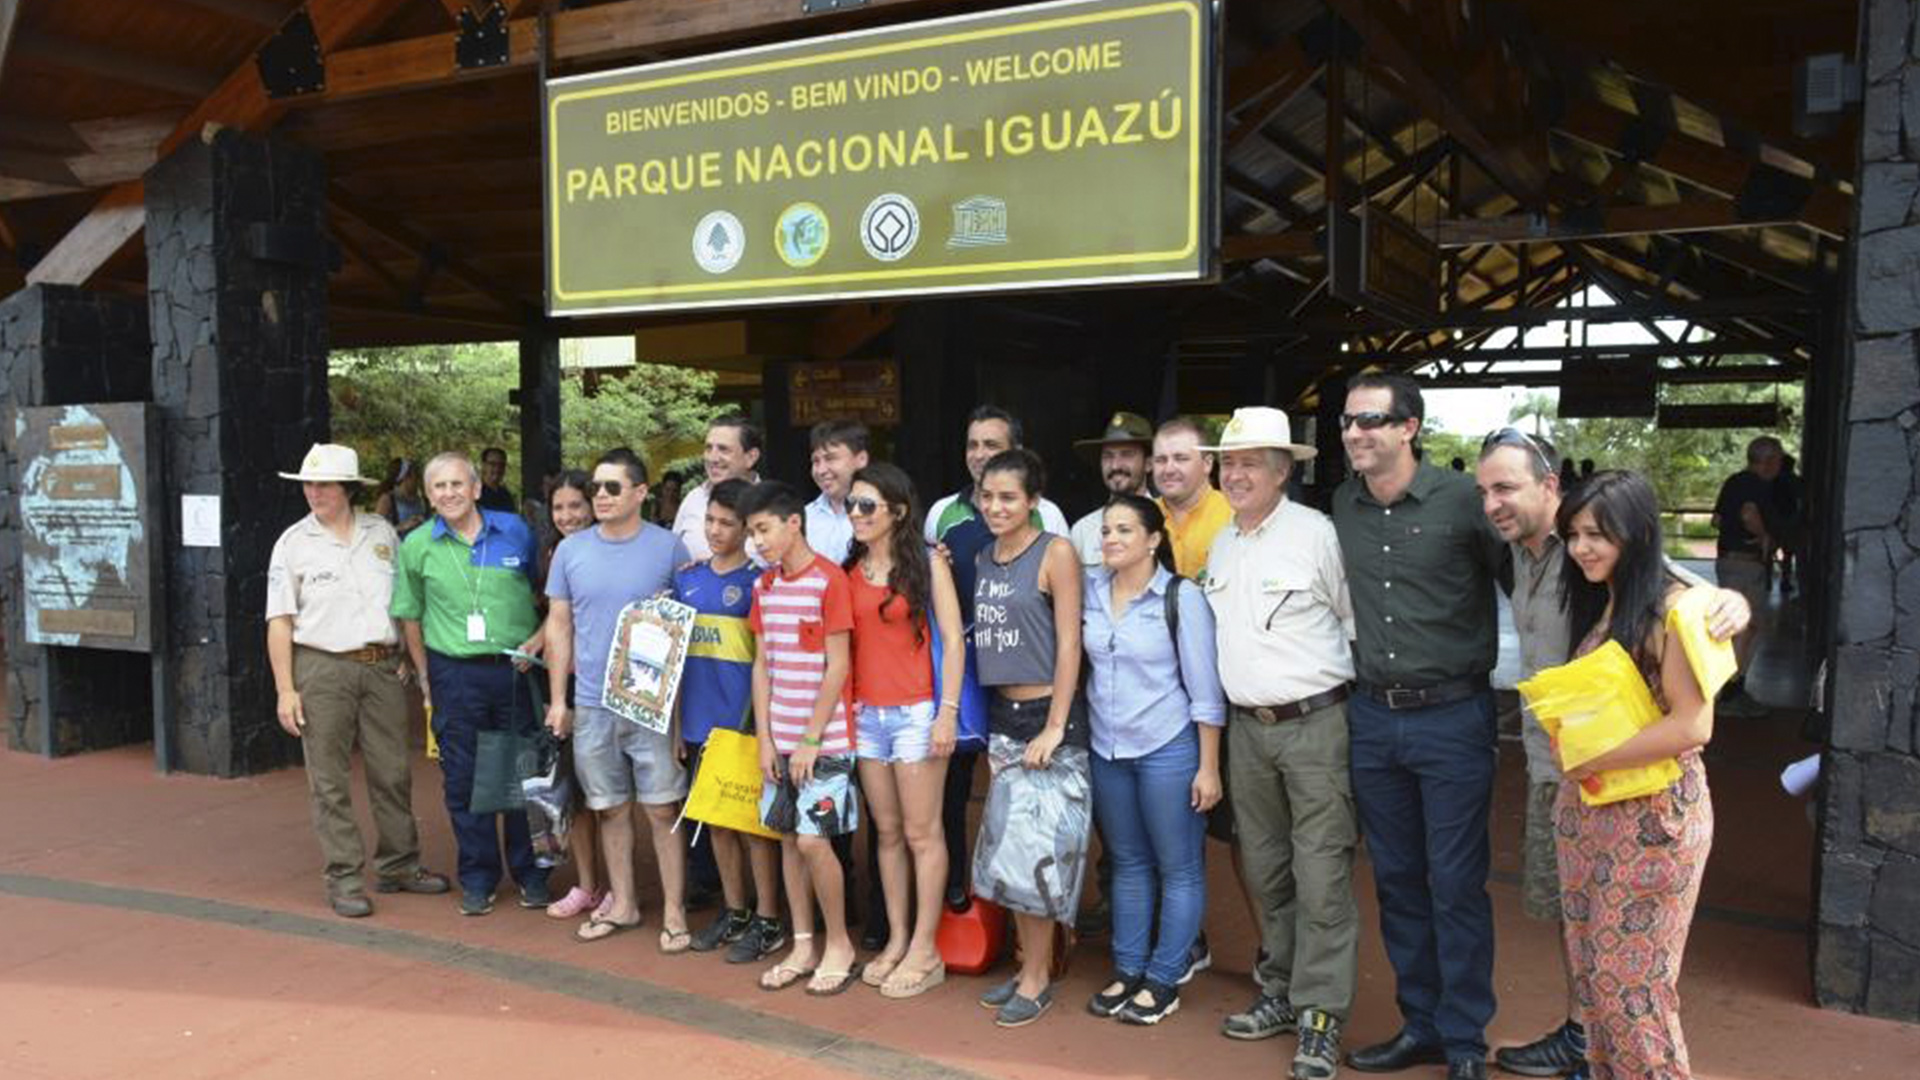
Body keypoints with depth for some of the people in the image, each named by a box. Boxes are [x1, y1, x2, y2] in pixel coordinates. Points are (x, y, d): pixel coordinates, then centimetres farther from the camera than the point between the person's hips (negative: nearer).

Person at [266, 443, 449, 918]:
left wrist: (408, 656, 7)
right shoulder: (293, 543, 1)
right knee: (330, 781, 1)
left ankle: (398, 865, 21)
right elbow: (280, 622, -1)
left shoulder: (381, 532, 8)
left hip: (382, 666, 3)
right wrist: (285, 689, -6)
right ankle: (343, 878, 9)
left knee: (393, 771, 8)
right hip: (322, 669, -2)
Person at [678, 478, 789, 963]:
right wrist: (675, 720, 11)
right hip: (699, 721, 6)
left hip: (742, 720, -5)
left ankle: (767, 921, 14)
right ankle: (734, 910, 28)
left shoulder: (758, 581, -7)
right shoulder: (687, 577, 9)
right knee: (716, 817, 14)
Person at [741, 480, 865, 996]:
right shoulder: (764, 586, 9)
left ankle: (840, 945, 10)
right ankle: (803, 947, 22)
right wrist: (765, 738, 4)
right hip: (781, 740, 7)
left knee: (813, 840, -8)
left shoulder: (829, 580, -12)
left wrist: (811, 740, -14)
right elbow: (762, 665, 11)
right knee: (789, 838, 10)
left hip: (825, 739, -7)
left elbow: (838, 667, -13)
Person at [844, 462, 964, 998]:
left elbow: (953, 639, -6)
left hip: (917, 711, -5)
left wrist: (948, 711, -12)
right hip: (866, 713, 5)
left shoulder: (927, 564, -4)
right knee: (887, 832, 12)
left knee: (921, 833, 0)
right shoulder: (849, 571, 9)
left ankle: (925, 951, 8)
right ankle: (896, 940, 21)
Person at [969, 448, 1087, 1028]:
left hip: (1048, 716, -7)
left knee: (1041, 845, -3)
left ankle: (1037, 978, 10)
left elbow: (1069, 644, -12)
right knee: (1009, 844, 11)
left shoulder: (1056, 553, -9)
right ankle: (1030, 964, 24)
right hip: (1000, 716, 7)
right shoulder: (982, 558, 10)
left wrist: (1054, 728, -15)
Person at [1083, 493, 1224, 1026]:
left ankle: (1164, 981, 16)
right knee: (1127, 863, 15)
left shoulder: (1182, 598, -10)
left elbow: (1205, 689, -9)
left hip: (1168, 748, -4)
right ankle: (1127, 970, 25)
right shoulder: (1089, 590, 2)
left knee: (1179, 868, 4)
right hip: (1106, 748, 4)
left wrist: (1209, 767, -10)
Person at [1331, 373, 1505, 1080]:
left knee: (1456, 885, 2)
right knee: (1396, 879, 13)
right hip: (1371, 717, 5)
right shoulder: (1342, 507, 4)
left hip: (1452, 716, -5)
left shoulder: (1461, 499, -11)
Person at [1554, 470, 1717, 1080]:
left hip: (1653, 815, -8)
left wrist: (1591, 761, -16)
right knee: (1592, 967, 14)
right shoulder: (1597, 605, 12)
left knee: (1631, 981, 1)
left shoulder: (1673, 608, -14)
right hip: (1586, 810, 8)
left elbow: (1692, 725, -21)